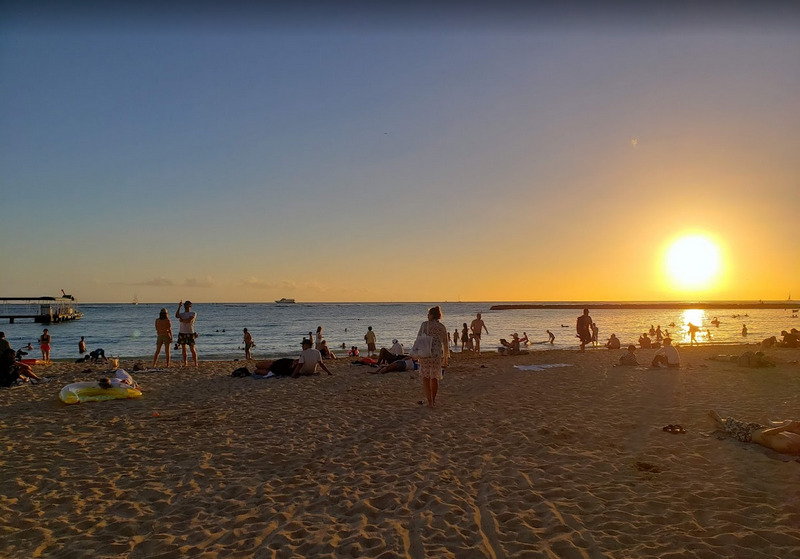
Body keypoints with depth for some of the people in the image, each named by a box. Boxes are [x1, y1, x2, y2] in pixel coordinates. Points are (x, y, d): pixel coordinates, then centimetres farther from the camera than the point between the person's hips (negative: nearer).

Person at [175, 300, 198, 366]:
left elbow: (189, 320, -14)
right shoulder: (182, 314, 14)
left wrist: (182, 320, -4)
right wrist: (179, 307, -10)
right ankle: (185, 363, 12)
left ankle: (195, 363, -1)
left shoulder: (193, 313, 3)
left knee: (192, 349, -4)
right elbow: (176, 316, -10)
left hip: (190, 333, -4)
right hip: (182, 333, 4)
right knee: (183, 349, 6)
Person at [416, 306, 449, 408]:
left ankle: (429, 401, 0)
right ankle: (433, 401, 26)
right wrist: (446, 358, 18)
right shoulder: (442, 327, 7)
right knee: (435, 378, 17)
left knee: (425, 378, 9)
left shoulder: (424, 324, 0)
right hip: (437, 355, 2)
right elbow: (445, 344, 10)